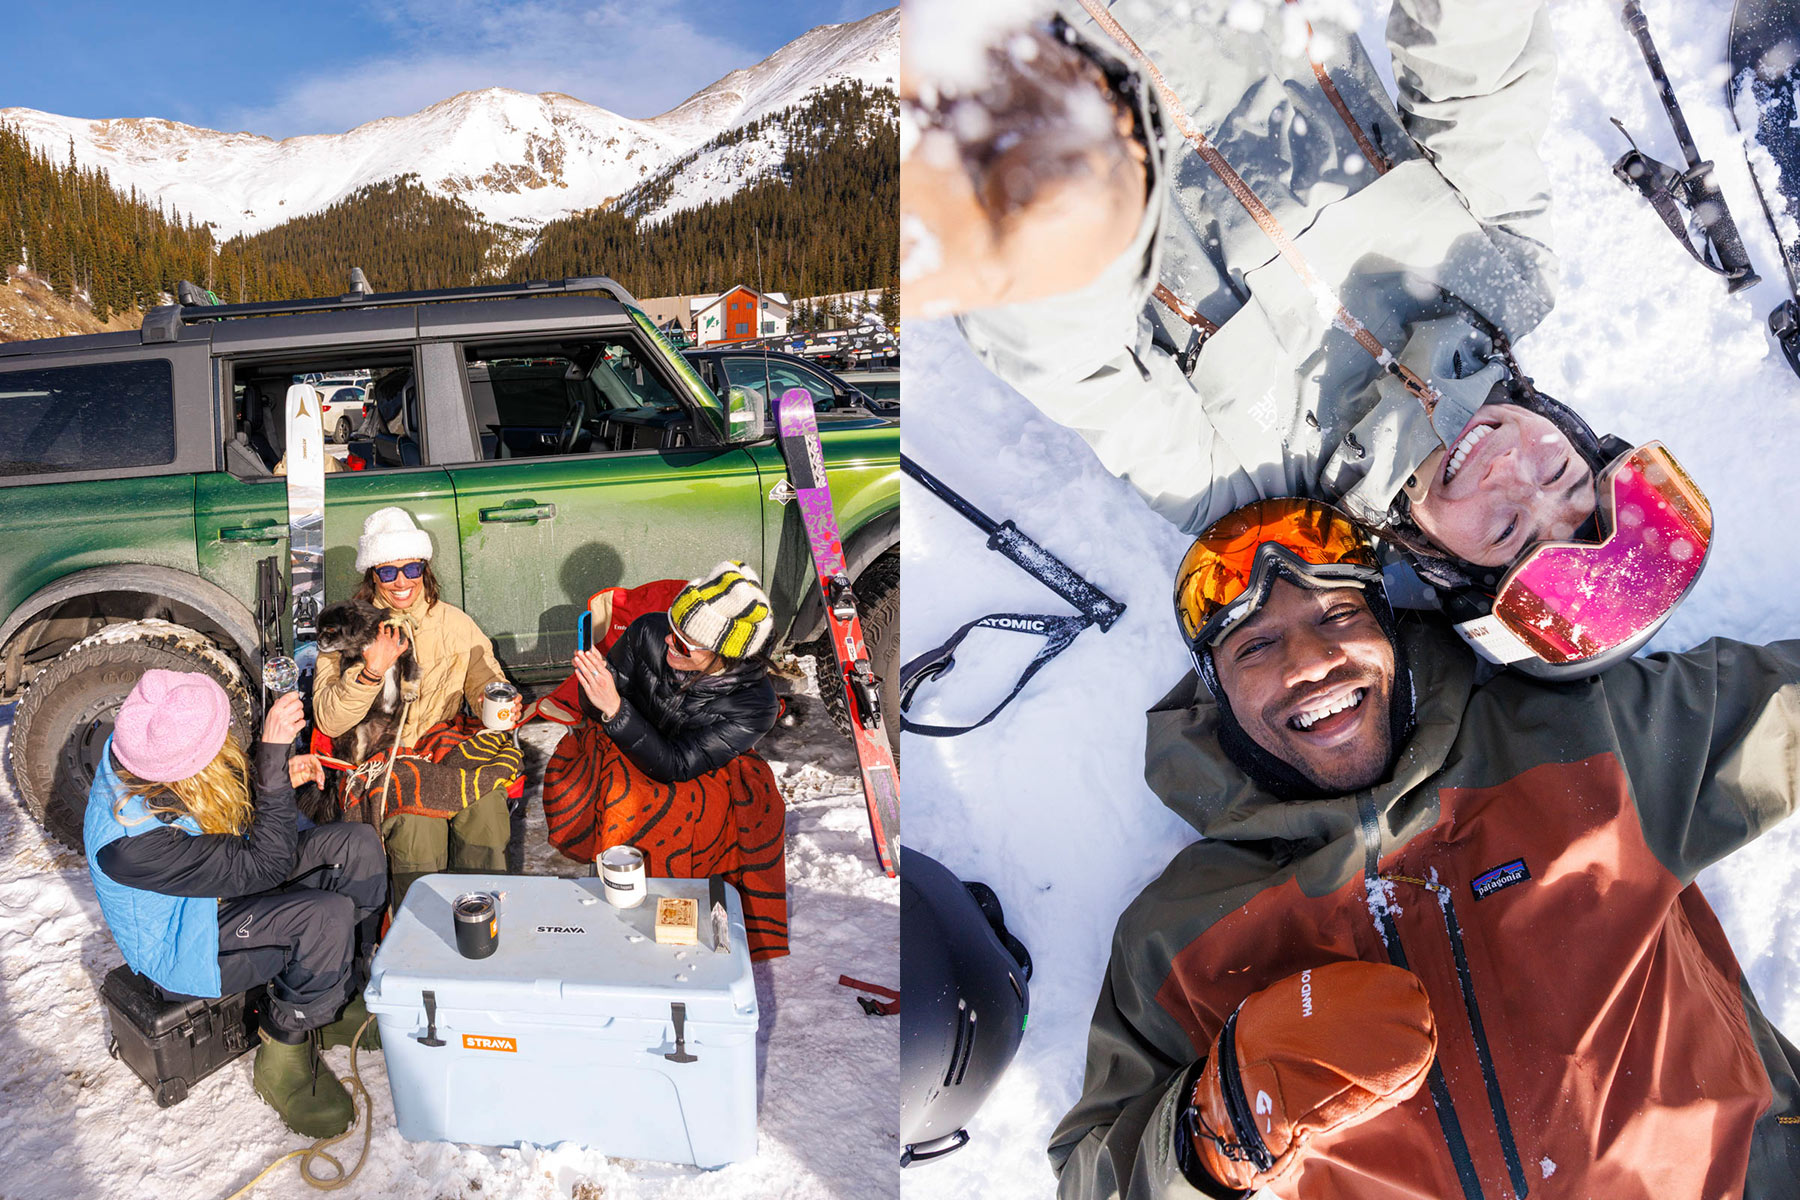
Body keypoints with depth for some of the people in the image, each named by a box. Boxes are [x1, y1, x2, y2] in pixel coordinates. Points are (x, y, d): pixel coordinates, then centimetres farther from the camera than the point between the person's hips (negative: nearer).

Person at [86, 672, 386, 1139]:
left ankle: (348, 999, 5)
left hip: (224, 883, 8)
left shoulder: (140, 761, -16)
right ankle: (284, 1056, -8)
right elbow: (268, 863, -32)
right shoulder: (135, 841, -39)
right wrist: (273, 753, -37)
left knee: (357, 845, -9)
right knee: (329, 916, -30)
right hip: (184, 949, -8)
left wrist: (278, 777, -13)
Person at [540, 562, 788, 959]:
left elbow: (674, 766, -31)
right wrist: (596, 697, -28)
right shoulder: (649, 632, -22)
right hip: (622, 751, 2)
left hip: (704, 775, -2)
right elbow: (596, 710, -5)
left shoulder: (755, 705, -27)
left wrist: (615, 709, -41)